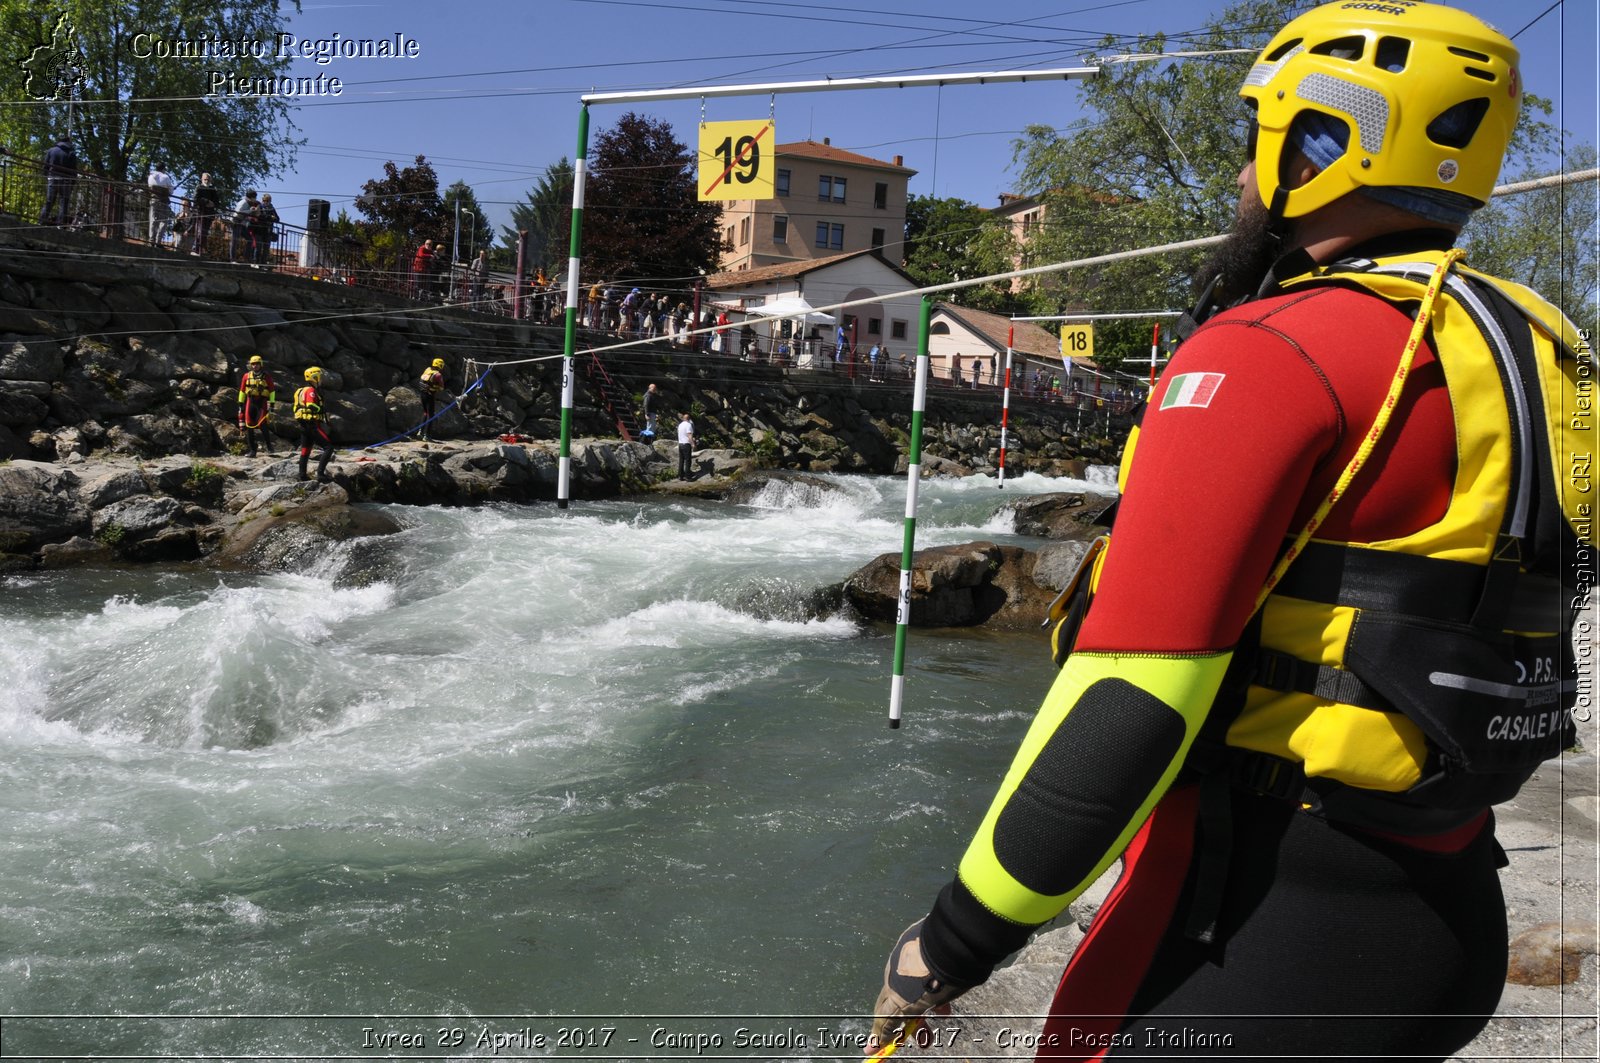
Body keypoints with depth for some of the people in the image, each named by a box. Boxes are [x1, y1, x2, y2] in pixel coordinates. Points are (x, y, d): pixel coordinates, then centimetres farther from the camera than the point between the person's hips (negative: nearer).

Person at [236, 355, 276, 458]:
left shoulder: (267, 376, 1)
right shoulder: (247, 376, 9)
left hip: (262, 403, -3)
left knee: (262, 424, -17)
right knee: (249, 427, 1)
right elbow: (242, 391, 14)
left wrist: (271, 405, -5)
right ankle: (251, 450, 7)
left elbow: (272, 391, 1)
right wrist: (240, 405, 12)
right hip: (250, 402, 3)